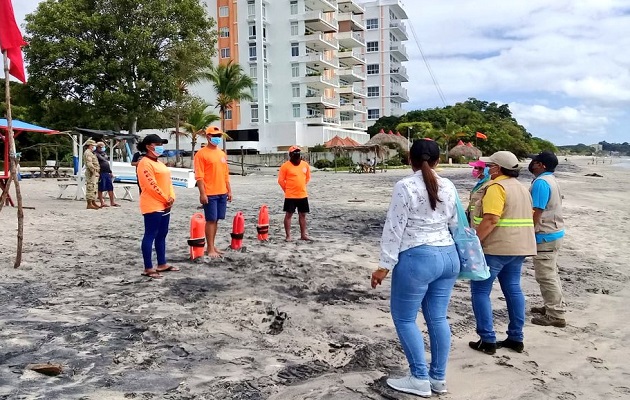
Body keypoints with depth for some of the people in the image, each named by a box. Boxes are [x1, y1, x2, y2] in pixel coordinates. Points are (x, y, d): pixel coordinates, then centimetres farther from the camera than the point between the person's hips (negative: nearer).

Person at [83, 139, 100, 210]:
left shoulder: (91, 153, 22)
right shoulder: (87, 153, -11)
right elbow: (89, 164, -21)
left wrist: (97, 170, 19)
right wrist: (94, 170, -21)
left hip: (95, 173, 11)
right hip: (91, 173, -11)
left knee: (94, 189, 14)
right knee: (90, 188, -10)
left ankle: (93, 203, 20)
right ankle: (89, 204, -10)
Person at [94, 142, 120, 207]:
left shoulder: (104, 153, 20)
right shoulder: (96, 154, -7)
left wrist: (110, 172, 23)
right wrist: (97, 173, -23)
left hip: (107, 173, 9)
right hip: (101, 173, -8)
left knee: (110, 188, 8)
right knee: (100, 189, -1)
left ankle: (112, 202, 13)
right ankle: (102, 203, 4)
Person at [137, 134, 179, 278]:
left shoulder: (159, 163, 18)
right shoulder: (145, 163, -12)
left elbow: (168, 181, 15)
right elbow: (151, 185, -19)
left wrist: (171, 197, -2)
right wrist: (166, 199, -12)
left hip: (164, 205, 10)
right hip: (152, 206, -10)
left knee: (161, 235, 14)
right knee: (150, 235, -5)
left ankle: (162, 264, 23)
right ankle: (148, 268, -1)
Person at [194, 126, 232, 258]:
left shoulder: (222, 153, 15)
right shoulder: (201, 153, -7)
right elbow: (199, 176, -12)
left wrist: (229, 190, 15)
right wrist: (202, 193, -17)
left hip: (222, 193, 7)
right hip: (210, 194, -7)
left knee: (216, 220, 11)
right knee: (211, 220, -4)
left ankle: (212, 245, 20)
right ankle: (210, 249, 2)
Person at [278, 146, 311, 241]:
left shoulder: (305, 164, 5)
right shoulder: (285, 166, -9)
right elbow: (281, 180, -6)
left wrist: (301, 186, 13)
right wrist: (288, 189, 2)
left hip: (303, 195, 5)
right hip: (290, 196, -4)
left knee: (303, 215, 11)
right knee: (288, 215, 2)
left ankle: (303, 234, 20)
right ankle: (288, 236, 9)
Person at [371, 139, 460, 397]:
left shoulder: (405, 186, -11)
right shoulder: (448, 186, 7)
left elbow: (394, 228, -13)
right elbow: (455, 223, 14)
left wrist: (384, 265, -9)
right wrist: (460, 253, 28)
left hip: (417, 259, -7)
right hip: (448, 256, 7)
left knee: (404, 318, 6)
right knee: (438, 318, 14)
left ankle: (420, 379, 11)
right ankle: (439, 378, 23)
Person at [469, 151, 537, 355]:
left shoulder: (496, 187, -14)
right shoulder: (521, 188, 15)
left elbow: (490, 219, -24)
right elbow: (527, 217, 19)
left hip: (496, 248, -9)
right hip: (518, 247, 9)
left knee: (480, 291, -1)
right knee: (513, 289, 14)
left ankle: (488, 340, -1)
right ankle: (516, 338, 19)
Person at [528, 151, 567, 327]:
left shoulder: (541, 182, -19)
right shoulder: (551, 180, 13)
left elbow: (536, 212, -23)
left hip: (545, 235, -11)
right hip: (554, 232, 11)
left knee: (546, 276, -4)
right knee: (551, 273, 20)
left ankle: (556, 316, 2)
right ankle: (554, 306, 31)